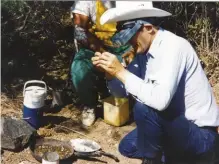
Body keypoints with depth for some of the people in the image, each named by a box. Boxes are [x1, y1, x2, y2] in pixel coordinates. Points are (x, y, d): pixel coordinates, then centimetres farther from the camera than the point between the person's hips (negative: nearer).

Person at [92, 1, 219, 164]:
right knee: (127, 147, 15)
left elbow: (161, 100, -38)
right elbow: (122, 91, 6)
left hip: (200, 133, -9)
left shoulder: (173, 46, -25)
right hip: (177, 126, 9)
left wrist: (121, 72, -31)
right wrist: (110, 72, -13)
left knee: (144, 107, -30)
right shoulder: (144, 51, 0)